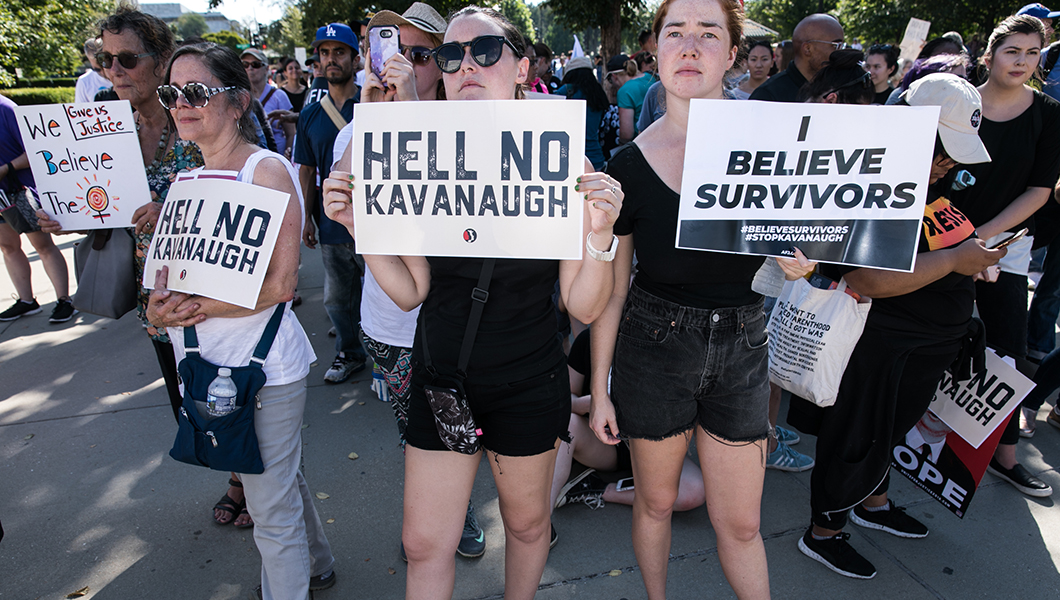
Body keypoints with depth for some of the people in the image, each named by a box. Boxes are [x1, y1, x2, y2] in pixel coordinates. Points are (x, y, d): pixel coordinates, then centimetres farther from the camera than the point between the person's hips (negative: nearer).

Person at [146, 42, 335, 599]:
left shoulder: (267, 169, -14)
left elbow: (279, 285, -21)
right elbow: (171, 270, 13)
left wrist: (194, 307, -17)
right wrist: (160, 307, -9)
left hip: (263, 365, -8)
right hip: (207, 364, 8)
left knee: (272, 512, 5)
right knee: (280, 480, 25)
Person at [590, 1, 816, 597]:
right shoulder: (630, 164, -8)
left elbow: (790, 254, 9)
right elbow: (611, 287, -3)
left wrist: (800, 262, -15)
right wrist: (600, 388, 0)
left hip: (741, 347, 1)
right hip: (653, 347, -1)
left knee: (740, 523, 11)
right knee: (656, 502, 18)